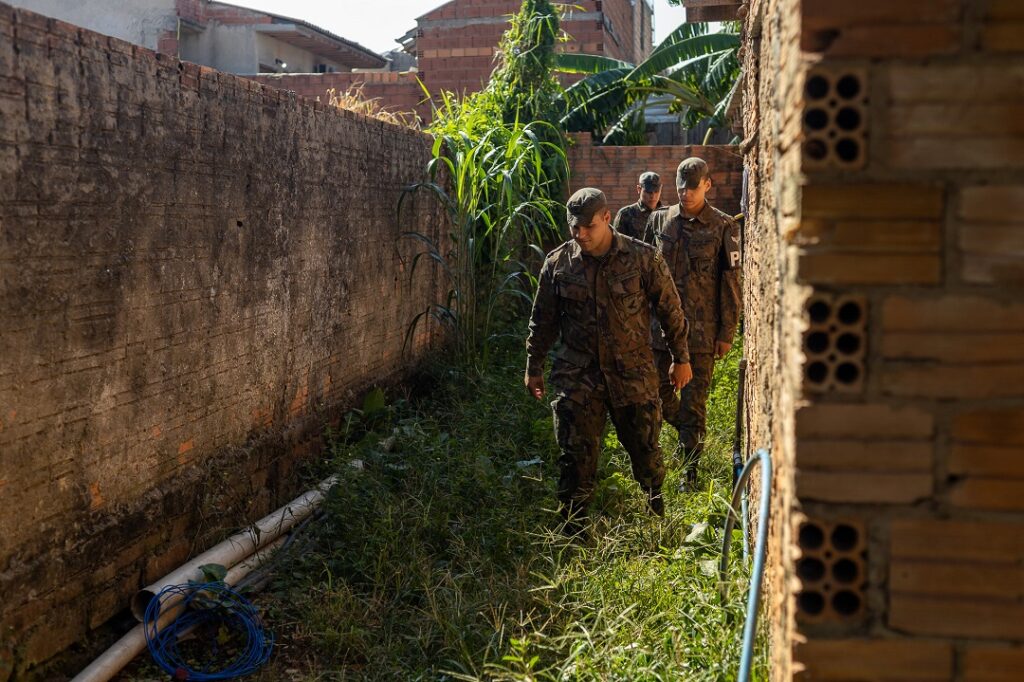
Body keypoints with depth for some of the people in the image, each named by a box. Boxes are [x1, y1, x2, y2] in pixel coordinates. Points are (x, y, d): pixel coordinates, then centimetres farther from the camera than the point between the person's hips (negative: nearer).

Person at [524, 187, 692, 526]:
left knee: (644, 446, 11)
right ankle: (572, 528, 18)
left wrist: (680, 358, 7)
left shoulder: (643, 257, -6)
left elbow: (670, 310, 3)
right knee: (576, 456, 3)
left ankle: (656, 502, 42)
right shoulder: (558, 263, -1)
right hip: (577, 375, 1)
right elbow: (543, 320, 9)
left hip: (633, 372, -1)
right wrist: (533, 367, 12)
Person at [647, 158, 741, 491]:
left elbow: (730, 281, -3)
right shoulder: (659, 220, 7)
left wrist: (727, 332, -5)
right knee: (658, 389, 11)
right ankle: (689, 433, 40)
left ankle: (690, 470, 11)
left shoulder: (723, 227, -3)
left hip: (701, 328, -4)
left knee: (694, 401, 0)